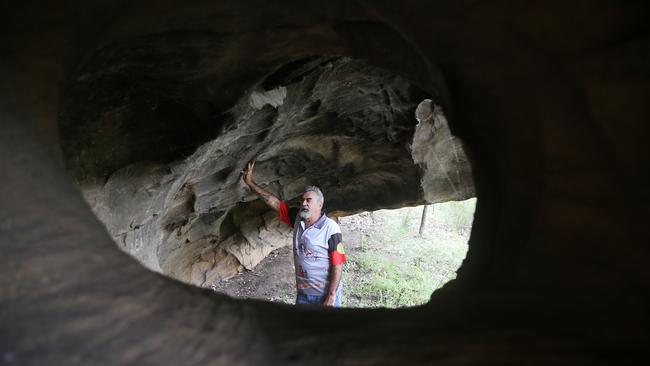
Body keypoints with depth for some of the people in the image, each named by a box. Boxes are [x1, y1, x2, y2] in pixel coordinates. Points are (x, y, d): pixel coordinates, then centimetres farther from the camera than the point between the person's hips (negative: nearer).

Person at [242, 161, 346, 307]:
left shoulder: (330, 228, -15)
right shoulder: (298, 219, 4)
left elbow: (337, 264, -17)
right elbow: (273, 201, 8)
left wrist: (331, 297, -19)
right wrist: (250, 182, 6)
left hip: (325, 295, -6)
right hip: (302, 294, 6)